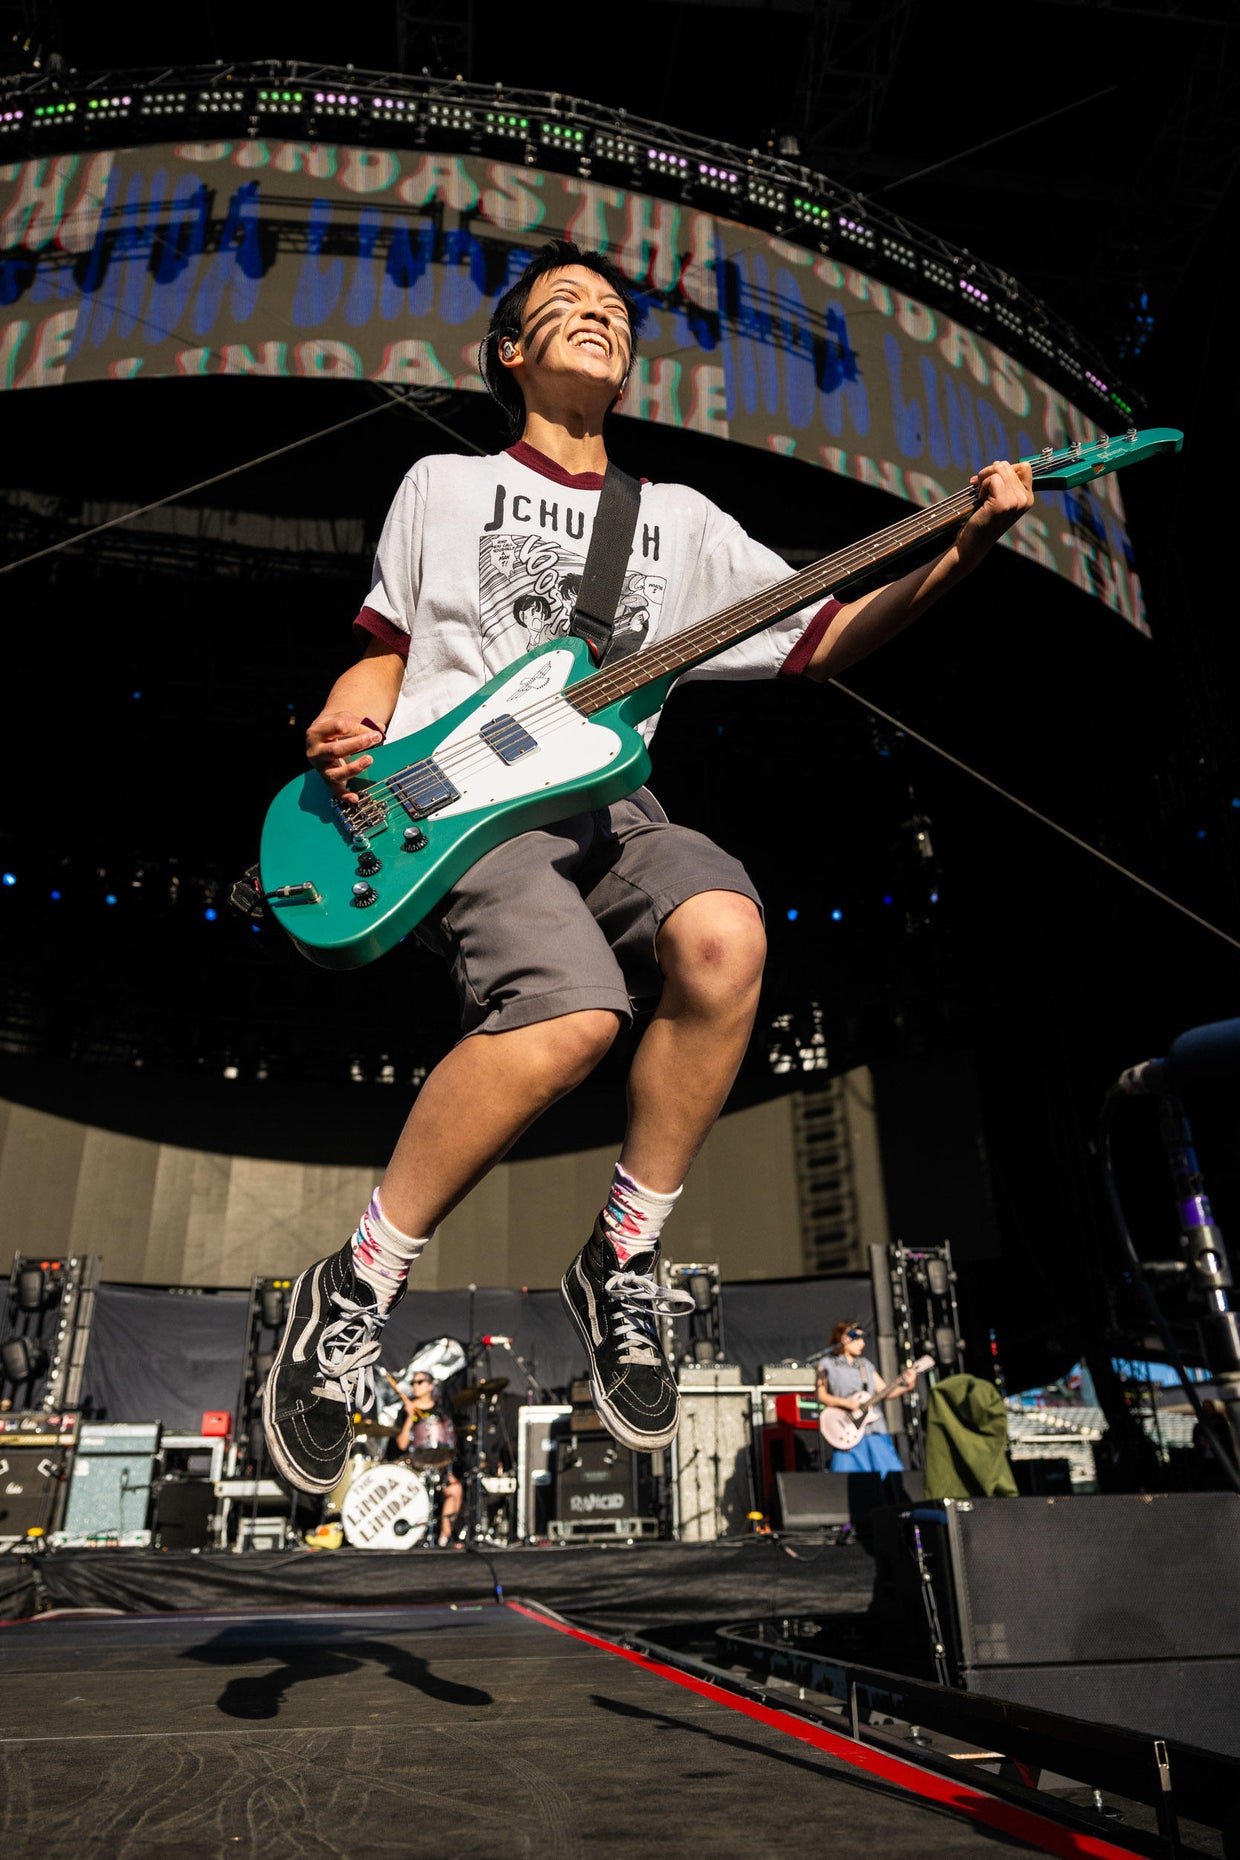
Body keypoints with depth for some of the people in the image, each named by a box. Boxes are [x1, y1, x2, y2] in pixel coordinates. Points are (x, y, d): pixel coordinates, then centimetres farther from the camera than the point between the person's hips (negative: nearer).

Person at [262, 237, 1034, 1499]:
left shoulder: (681, 520, 23)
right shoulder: (442, 484, 19)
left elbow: (822, 640, 16)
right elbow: (386, 651, 18)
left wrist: (957, 554, 0)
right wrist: (346, 728, -6)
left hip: (600, 798, 3)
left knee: (723, 934, -32)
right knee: (575, 1012, -33)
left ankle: (619, 1261, -11)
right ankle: (355, 1288, -12)